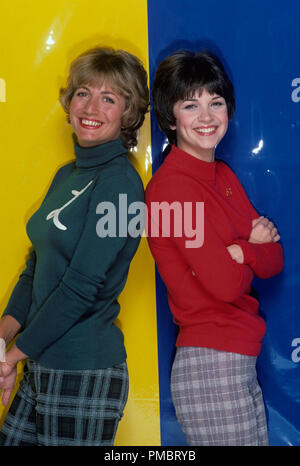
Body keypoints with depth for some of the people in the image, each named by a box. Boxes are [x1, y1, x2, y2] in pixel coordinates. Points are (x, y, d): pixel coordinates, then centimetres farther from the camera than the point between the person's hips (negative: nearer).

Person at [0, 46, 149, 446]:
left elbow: (82, 286, -19)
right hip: (41, 365, 8)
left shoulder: (119, 182, -15)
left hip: (85, 372, -8)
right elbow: (37, 265, 11)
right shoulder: (68, 175, 11)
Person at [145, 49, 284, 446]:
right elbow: (225, 282, -20)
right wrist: (254, 246, -1)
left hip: (240, 362, 8)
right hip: (211, 365, -8)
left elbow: (274, 261, 6)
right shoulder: (171, 185, -16)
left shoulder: (223, 175, 11)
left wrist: (241, 251, -14)